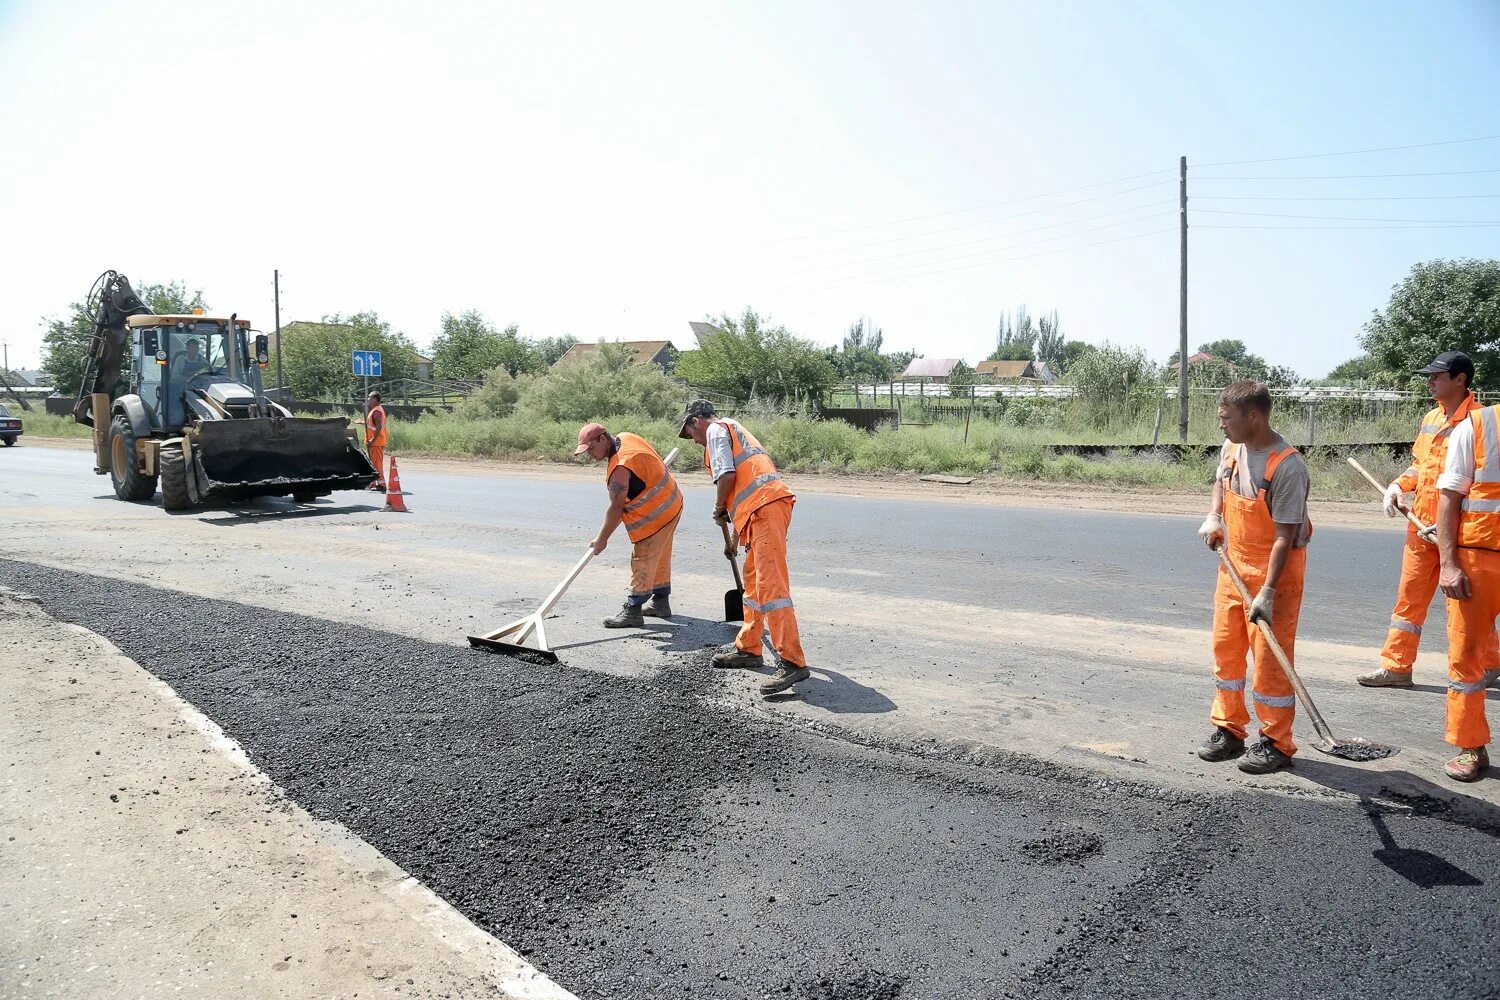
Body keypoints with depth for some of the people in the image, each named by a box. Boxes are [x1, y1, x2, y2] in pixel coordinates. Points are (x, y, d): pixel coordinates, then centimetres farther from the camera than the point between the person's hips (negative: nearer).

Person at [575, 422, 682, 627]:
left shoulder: (620, 467, -26)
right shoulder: (626, 438, 2)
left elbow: (616, 507, -23)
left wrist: (602, 539, -13)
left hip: (655, 514, -10)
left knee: (642, 561, -4)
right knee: (660, 557, 20)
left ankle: (632, 612, 2)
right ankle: (661, 603, 32)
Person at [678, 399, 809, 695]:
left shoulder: (716, 429, 4)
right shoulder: (733, 430, 33)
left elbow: (727, 475, -13)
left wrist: (719, 510, 5)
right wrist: (735, 538, 39)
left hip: (766, 506, -10)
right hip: (766, 506, 10)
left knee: (771, 586, -14)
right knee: (753, 581, 19)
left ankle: (793, 662, -16)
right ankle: (748, 649, 28)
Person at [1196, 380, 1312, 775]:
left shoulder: (1287, 466, -23)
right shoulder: (1231, 448, 0)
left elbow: (1284, 536, -23)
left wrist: (1267, 593, -25)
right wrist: (1213, 516, 4)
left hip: (1275, 571, -8)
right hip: (1233, 565, 8)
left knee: (1269, 657, -1)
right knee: (1225, 647, 13)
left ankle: (1276, 743, 14)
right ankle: (1228, 729, 27)